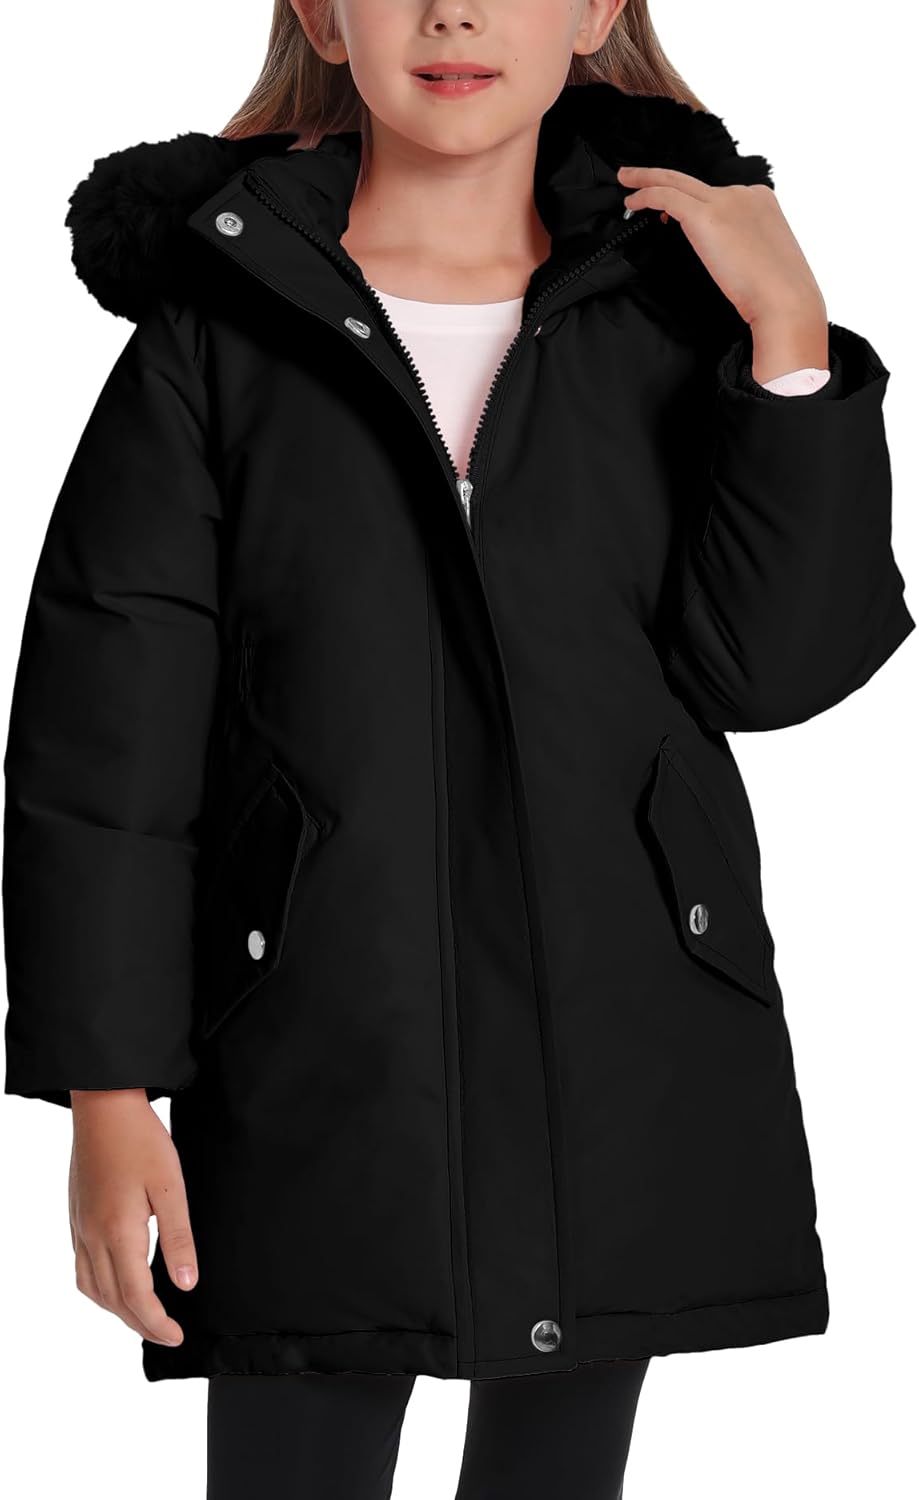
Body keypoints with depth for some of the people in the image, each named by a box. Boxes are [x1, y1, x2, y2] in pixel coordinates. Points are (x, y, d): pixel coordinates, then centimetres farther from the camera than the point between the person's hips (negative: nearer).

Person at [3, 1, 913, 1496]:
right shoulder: (217, 333, -2)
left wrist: (791, 337, -12)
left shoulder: (674, 304, 5)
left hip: (621, 1059, 3)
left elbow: (777, 664, -5)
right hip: (318, 1076, -2)